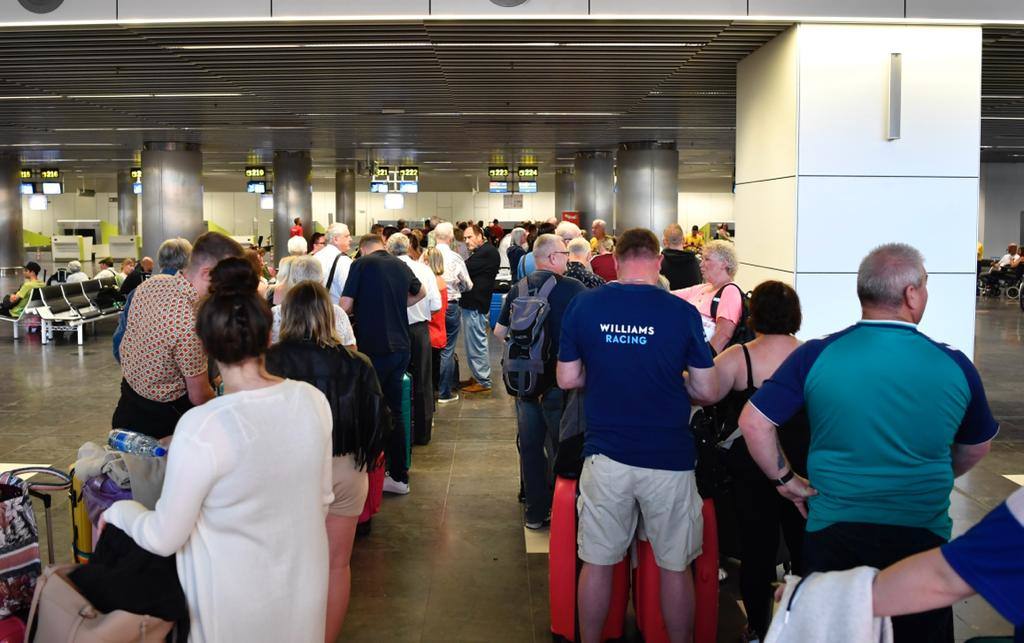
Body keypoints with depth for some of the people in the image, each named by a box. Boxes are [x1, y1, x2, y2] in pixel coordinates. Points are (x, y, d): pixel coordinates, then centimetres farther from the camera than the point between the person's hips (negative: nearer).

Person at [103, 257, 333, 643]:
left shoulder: (201, 428, -27)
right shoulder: (313, 400, -12)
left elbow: (163, 539, -16)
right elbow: (323, 498, 2)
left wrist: (119, 511, 4)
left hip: (237, 601, -4)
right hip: (304, 583, 4)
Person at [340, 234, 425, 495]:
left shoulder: (362, 264, -7)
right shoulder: (402, 266, 10)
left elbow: (345, 305, -10)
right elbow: (420, 293, 30)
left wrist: (361, 308, 10)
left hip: (373, 349, -6)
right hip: (400, 347, 6)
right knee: (394, 412, 14)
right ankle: (399, 476, 19)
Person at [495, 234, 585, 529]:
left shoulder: (518, 289, 1)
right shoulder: (572, 288, -12)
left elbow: (499, 332, 9)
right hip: (559, 381, -4)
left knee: (530, 446, 12)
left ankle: (535, 512, 20)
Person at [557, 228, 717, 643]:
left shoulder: (583, 305, -4)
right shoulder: (682, 312, -8)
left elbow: (567, 379, 3)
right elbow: (707, 390, -3)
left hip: (605, 454, 2)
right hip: (668, 458, -1)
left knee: (597, 563, 14)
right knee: (675, 567, 14)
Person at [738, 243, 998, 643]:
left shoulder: (816, 356, -9)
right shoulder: (955, 365, -5)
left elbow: (753, 423, -9)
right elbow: (976, 448, 10)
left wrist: (784, 479, 4)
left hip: (832, 532, 0)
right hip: (923, 535, 1)